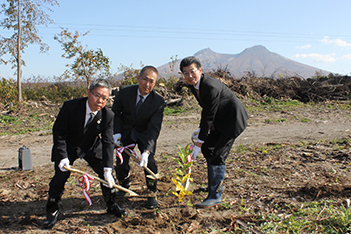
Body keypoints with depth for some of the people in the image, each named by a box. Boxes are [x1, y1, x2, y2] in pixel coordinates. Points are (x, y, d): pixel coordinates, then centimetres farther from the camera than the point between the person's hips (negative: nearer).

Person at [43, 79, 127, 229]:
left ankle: (112, 205, 22)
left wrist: (107, 169, -29)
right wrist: (62, 156, -24)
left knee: (106, 174, -1)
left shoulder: (108, 115, -21)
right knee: (60, 176, -10)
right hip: (68, 147, -2)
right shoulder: (70, 107, -27)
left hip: (92, 148, 2)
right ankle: (52, 211, 12)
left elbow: (108, 142, -20)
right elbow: (58, 132, -17)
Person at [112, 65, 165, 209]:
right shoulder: (124, 92, -20)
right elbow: (115, 112, -2)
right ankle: (124, 185, 36)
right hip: (125, 131, 2)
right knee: (121, 160, 5)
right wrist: (117, 132, -14)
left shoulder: (158, 101, -24)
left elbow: (154, 127, -27)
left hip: (145, 134, -2)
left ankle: (152, 193, 10)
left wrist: (147, 151, -38)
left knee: (149, 162, -12)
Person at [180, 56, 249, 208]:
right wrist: (200, 130, 1)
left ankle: (215, 196, -2)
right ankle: (217, 183, 33)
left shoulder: (211, 87, -30)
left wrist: (199, 143, -22)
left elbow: (209, 117, -27)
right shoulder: (194, 86, -1)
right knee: (207, 149, 16)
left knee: (218, 155, -12)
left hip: (233, 120, -10)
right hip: (220, 121, 10)